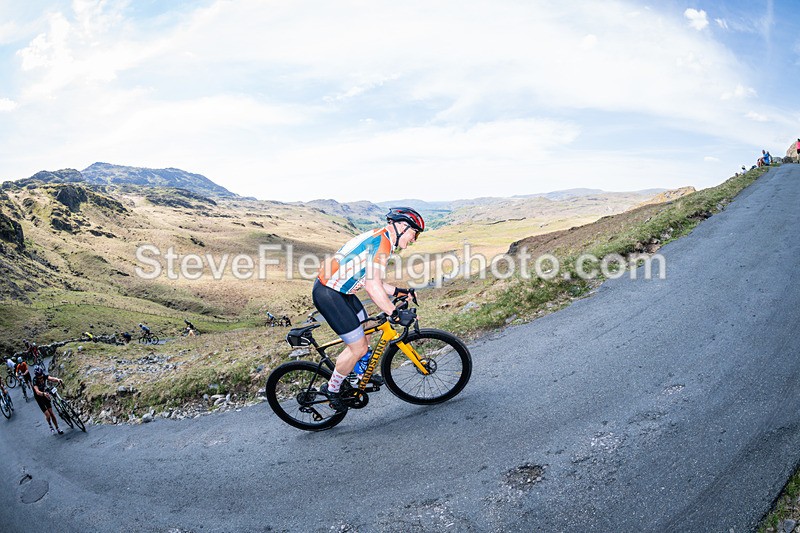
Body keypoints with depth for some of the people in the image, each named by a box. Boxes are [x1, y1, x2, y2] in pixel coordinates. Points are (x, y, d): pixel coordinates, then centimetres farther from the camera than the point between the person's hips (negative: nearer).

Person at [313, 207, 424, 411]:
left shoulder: (378, 238, 14)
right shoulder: (382, 242, -19)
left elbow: (371, 280, 20)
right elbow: (373, 287, -27)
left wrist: (398, 291, 18)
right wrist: (395, 314, -22)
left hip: (339, 290, 10)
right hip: (328, 295, -10)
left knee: (364, 336, 19)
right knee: (358, 347, -2)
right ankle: (332, 389, 17)